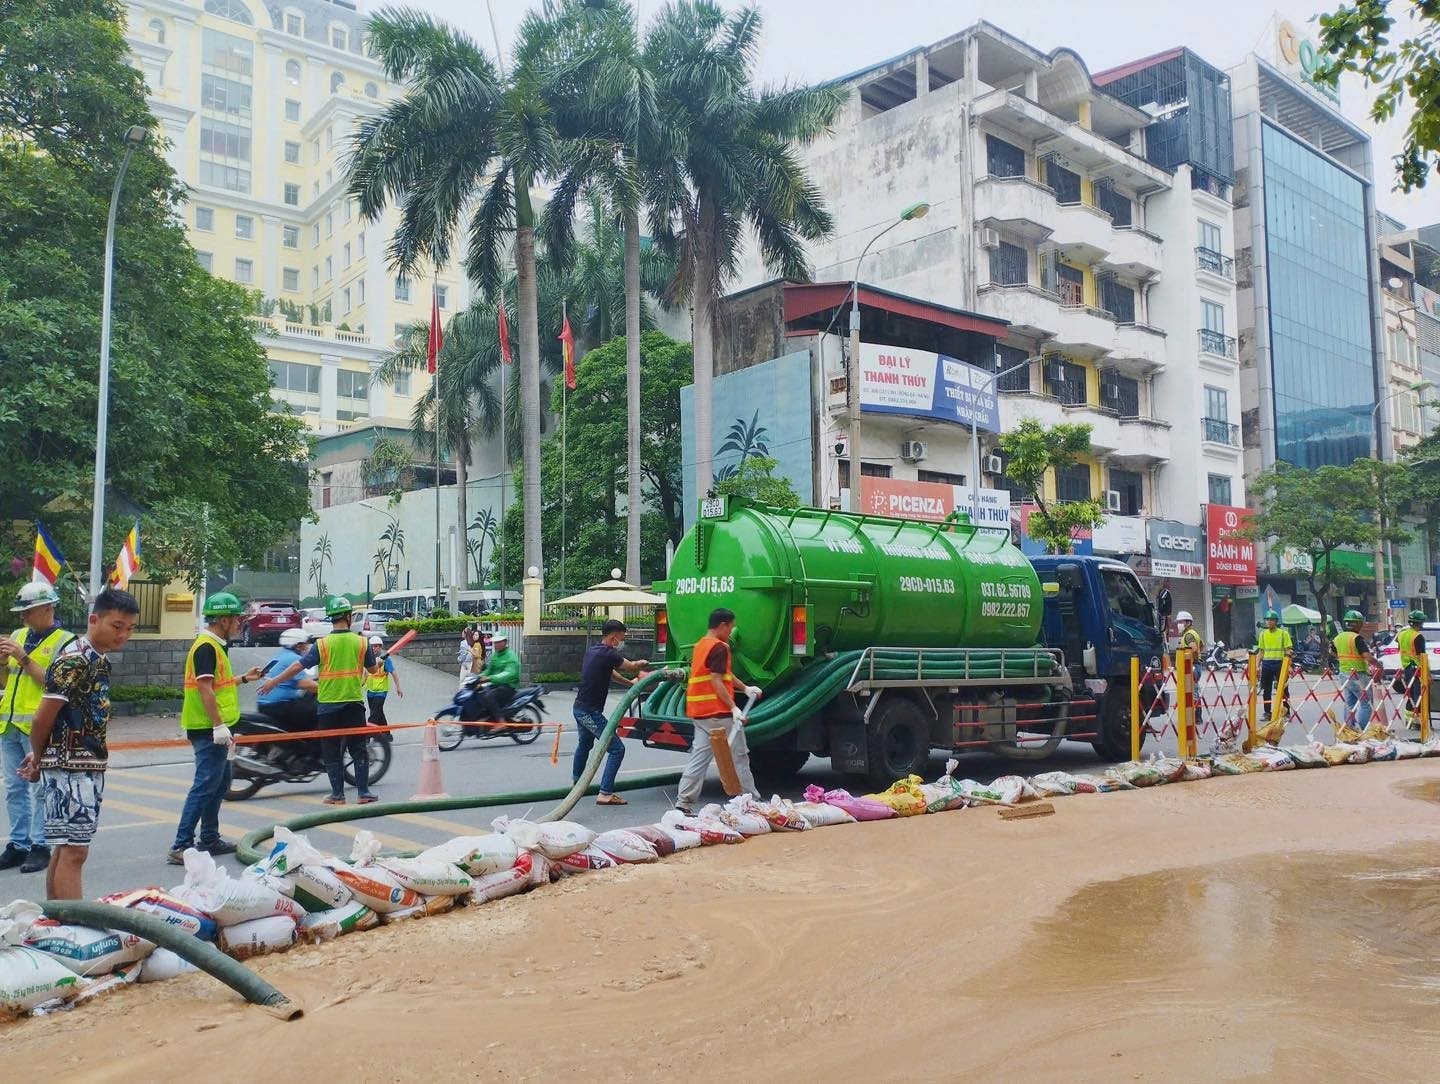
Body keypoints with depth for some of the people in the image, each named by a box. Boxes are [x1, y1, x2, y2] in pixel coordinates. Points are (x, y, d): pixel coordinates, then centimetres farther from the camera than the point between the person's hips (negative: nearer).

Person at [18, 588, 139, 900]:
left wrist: (39, 758, 11)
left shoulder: (98, 659, 12)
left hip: (87, 767, 9)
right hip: (69, 768, -9)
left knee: (64, 849, 15)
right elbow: (42, 719, -15)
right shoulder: (74, 660, -17)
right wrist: (39, 759, 1)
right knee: (73, 852, -9)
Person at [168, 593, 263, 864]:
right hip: (208, 729, -11)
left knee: (219, 784, 17)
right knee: (205, 786, -10)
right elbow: (204, 688, -23)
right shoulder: (206, 647, -16)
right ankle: (180, 846, -8)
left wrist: (244, 678, 26)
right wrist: (219, 726, -26)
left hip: (214, 729, 11)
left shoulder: (216, 646, 16)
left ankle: (210, 840, 26)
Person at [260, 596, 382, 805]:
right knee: (359, 750, 8)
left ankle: (338, 794, 10)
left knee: (332, 752, 8)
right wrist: (378, 661, 32)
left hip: (328, 705, -1)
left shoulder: (322, 644, -6)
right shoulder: (361, 642, -3)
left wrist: (273, 681, 4)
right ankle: (364, 792, 7)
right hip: (354, 703, 1)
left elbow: (298, 666, -7)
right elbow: (372, 669, 9)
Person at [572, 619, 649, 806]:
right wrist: (642, 663, 13)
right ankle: (605, 794, -11)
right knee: (617, 748, -8)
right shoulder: (608, 654, -20)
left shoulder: (592, 650, 8)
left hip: (580, 708, 10)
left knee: (585, 744, 32)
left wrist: (629, 682, 26)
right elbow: (632, 667, -9)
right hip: (590, 712, -10)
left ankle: (576, 781, 50)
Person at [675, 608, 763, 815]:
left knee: (699, 756, 7)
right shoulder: (719, 648, -13)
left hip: (700, 712, 9)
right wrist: (734, 708, -21)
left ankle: (683, 802, 2)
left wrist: (746, 688, 26)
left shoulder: (701, 645, 18)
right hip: (718, 713, -9)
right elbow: (716, 682, -20)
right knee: (738, 756, 1)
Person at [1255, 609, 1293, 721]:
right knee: (1266, 690, 6)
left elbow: (1288, 649, -2)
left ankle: (1286, 712, 6)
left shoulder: (1283, 633, -1)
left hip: (1279, 663, -4)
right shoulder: (1263, 634, 10)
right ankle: (1267, 713, 12)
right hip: (1266, 664, 4)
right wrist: (1258, 665, 7)